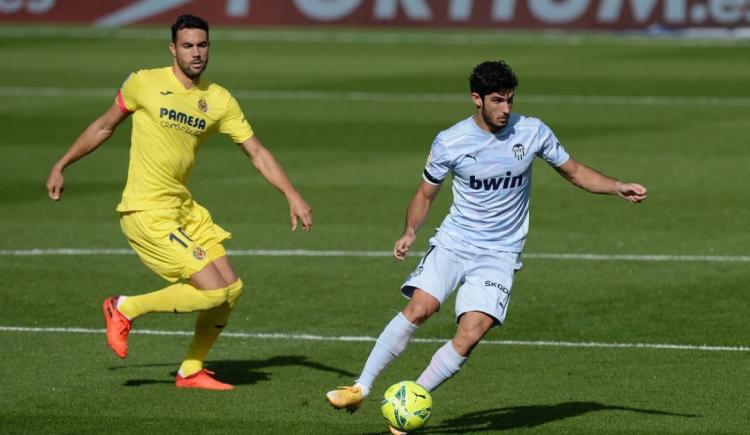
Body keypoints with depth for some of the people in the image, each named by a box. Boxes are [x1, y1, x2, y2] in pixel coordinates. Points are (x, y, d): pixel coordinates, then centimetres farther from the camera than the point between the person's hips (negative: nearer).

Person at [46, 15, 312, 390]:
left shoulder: (219, 101, 4)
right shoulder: (145, 83, -6)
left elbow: (257, 152, 7)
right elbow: (104, 127, 8)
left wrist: (293, 196, -3)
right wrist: (61, 166, 14)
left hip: (184, 209, 6)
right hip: (146, 213, -6)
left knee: (232, 290, 3)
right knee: (213, 291, -15)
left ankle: (191, 371, 20)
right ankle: (125, 309, 3)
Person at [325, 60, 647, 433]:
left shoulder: (532, 132, -4)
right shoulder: (449, 143, -5)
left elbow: (575, 172, 10)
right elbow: (425, 194, 7)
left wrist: (618, 188, -4)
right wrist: (409, 232, -11)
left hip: (499, 253, 0)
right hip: (453, 242, 0)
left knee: (469, 335, -18)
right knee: (418, 308, -22)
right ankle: (361, 388, -12)